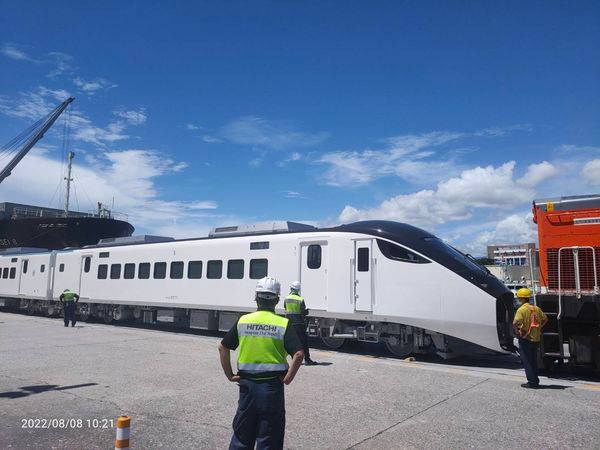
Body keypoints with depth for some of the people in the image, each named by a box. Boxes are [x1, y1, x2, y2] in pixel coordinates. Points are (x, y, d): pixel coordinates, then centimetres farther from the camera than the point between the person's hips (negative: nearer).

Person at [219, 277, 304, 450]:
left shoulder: (243, 321, 0)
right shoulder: (283, 324, -9)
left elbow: (223, 348, 4)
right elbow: (299, 354, -18)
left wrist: (230, 375, 9)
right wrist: (288, 378, -7)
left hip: (247, 384, 3)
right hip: (272, 387, -3)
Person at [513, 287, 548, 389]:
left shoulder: (521, 309, -16)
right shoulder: (536, 308, 7)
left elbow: (515, 323, -28)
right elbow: (545, 319, 20)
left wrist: (517, 331, -11)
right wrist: (538, 328, 19)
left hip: (525, 339, -7)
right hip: (535, 339, 7)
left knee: (527, 361, 2)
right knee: (534, 361, 16)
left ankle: (532, 382, 2)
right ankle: (535, 381, 22)